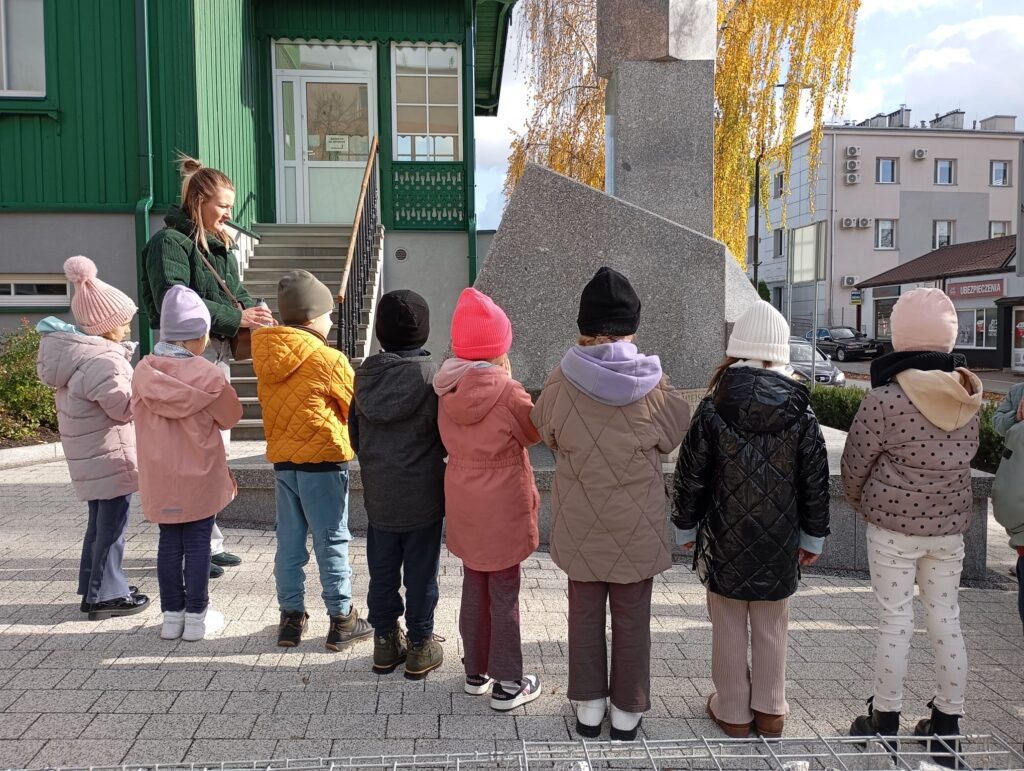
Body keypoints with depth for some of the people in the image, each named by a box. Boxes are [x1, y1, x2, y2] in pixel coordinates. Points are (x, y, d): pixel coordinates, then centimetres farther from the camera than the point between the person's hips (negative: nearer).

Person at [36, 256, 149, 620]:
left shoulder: (70, 349, 4)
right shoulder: (101, 360, -26)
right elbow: (125, 407, -24)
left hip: (89, 455, 10)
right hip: (109, 456, -10)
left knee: (100, 521, 21)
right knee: (112, 525, 2)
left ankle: (94, 587, 33)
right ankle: (107, 595, 13)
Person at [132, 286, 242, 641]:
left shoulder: (144, 370, -4)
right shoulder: (206, 373, -16)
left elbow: (139, 414, 9)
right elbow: (230, 416, -5)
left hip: (160, 476, 4)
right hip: (199, 475, -4)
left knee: (169, 542, 13)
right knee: (197, 543, 6)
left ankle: (172, 614, 22)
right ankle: (197, 616, 15)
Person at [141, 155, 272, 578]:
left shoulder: (218, 243, 16)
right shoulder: (169, 242, -10)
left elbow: (236, 292, 16)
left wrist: (257, 313, -6)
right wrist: (237, 318, -22)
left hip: (218, 351, 9)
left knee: (216, 449, 14)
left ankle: (208, 541, 27)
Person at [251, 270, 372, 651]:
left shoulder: (265, 357, 3)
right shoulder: (330, 359, -15)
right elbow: (357, 408, -5)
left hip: (282, 459, 6)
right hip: (322, 460, -6)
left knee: (289, 541, 13)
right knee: (332, 541, 4)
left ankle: (291, 618, 23)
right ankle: (341, 620, 14)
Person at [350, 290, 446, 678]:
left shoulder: (365, 375, -2)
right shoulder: (432, 375, -16)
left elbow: (355, 434, 6)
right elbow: (446, 437, -12)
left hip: (378, 495, 4)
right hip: (423, 495, -4)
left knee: (382, 572, 16)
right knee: (421, 573, 9)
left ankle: (385, 641, 28)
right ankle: (420, 647, 20)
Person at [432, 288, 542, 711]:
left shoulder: (448, 392, -3)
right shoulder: (506, 392, -20)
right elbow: (534, 432, -5)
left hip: (463, 506, 6)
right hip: (502, 507, -6)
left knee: (474, 588, 19)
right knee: (504, 594, 5)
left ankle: (476, 672, 31)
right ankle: (507, 684, 16)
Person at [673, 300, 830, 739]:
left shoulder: (713, 407, -11)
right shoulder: (800, 411, -6)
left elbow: (690, 476, -6)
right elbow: (815, 480, 0)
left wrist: (686, 527, 7)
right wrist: (813, 536, 11)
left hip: (725, 538, -1)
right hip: (779, 539, 2)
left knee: (729, 626, 12)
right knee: (771, 627, 16)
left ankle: (732, 711, 24)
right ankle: (770, 710, 28)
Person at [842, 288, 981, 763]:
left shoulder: (884, 399, -19)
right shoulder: (967, 397, -3)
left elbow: (854, 466, -8)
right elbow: (967, 455, 8)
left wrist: (862, 505, 11)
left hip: (893, 528, -4)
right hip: (949, 527, 5)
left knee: (895, 622, 5)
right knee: (946, 621, 13)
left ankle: (884, 722, 19)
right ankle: (947, 724, 26)